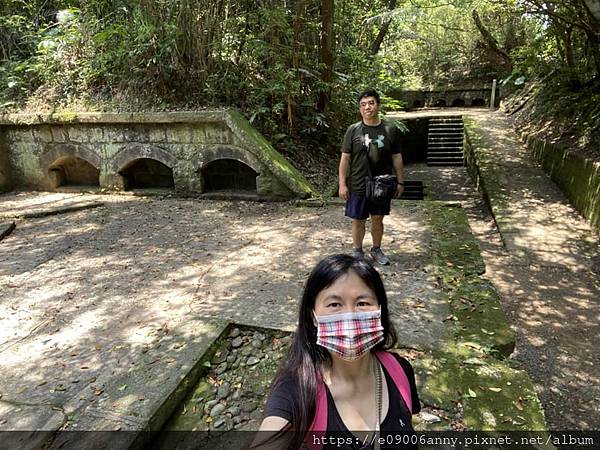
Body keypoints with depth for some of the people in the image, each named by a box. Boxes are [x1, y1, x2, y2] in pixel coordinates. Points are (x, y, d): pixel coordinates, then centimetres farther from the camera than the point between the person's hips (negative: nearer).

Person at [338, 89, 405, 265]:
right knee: (358, 220, 8)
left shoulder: (391, 129, -1)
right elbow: (345, 158, -3)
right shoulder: (353, 130, -5)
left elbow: (396, 157, 4)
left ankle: (376, 250, 34)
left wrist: (400, 181, 4)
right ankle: (357, 251, 28)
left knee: (378, 219, 14)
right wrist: (342, 184, -7)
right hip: (358, 186, -1)